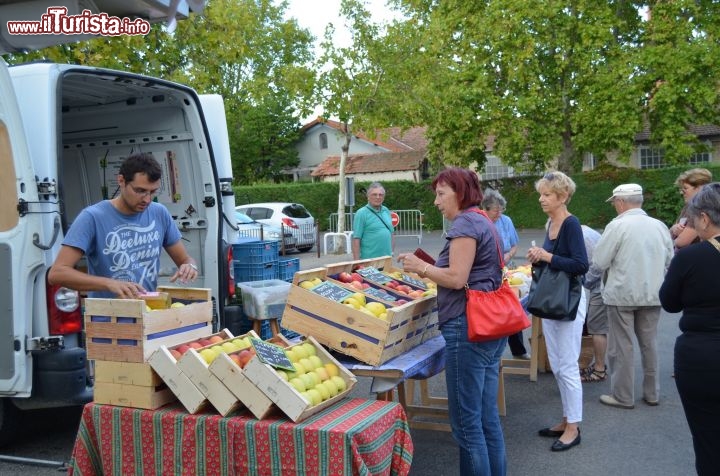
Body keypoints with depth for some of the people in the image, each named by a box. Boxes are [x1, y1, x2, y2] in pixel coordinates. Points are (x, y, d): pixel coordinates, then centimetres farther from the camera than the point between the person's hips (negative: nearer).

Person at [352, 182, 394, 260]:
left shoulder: (386, 211, 12)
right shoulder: (361, 213, -8)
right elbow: (356, 239, -12)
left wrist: (392, 252, 11)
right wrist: (357, 262, -16)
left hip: (387, 259, 6)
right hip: (369, 259, -6)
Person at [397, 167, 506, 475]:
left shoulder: (465, 223, -11)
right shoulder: (483, 222, 19)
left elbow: (457, 278, -17)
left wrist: (421, 267, -4)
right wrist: (429, 268, 15)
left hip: (468, 328, -10)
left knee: (466, 422, -1)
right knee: (488, 418, 15)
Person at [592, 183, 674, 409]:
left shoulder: (617, 225, -14)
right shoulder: (660, 226, 1)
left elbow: (599, 262, -12)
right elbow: (669, 260, 9)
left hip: (622, 294, -5)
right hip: (652, 294, 5)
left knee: (621, 346, 5)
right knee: (649, 344, 16)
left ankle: (623, 396, 13)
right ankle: (651, 393, 25)